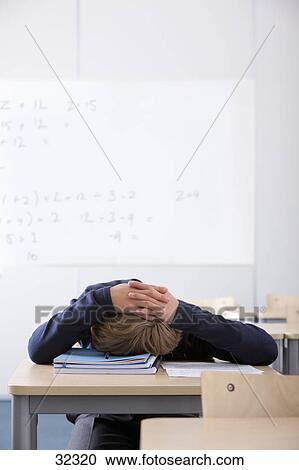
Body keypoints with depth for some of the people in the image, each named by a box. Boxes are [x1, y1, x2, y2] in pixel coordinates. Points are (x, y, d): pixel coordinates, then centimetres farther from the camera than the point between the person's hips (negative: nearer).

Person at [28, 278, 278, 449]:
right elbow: (39, 350, -35)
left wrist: (180, 312, -42)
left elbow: (266, 349, -34)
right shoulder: (99, 295, -22)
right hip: (105, 417, 0)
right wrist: (105, 298, -44)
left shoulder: (187, 328, -24)